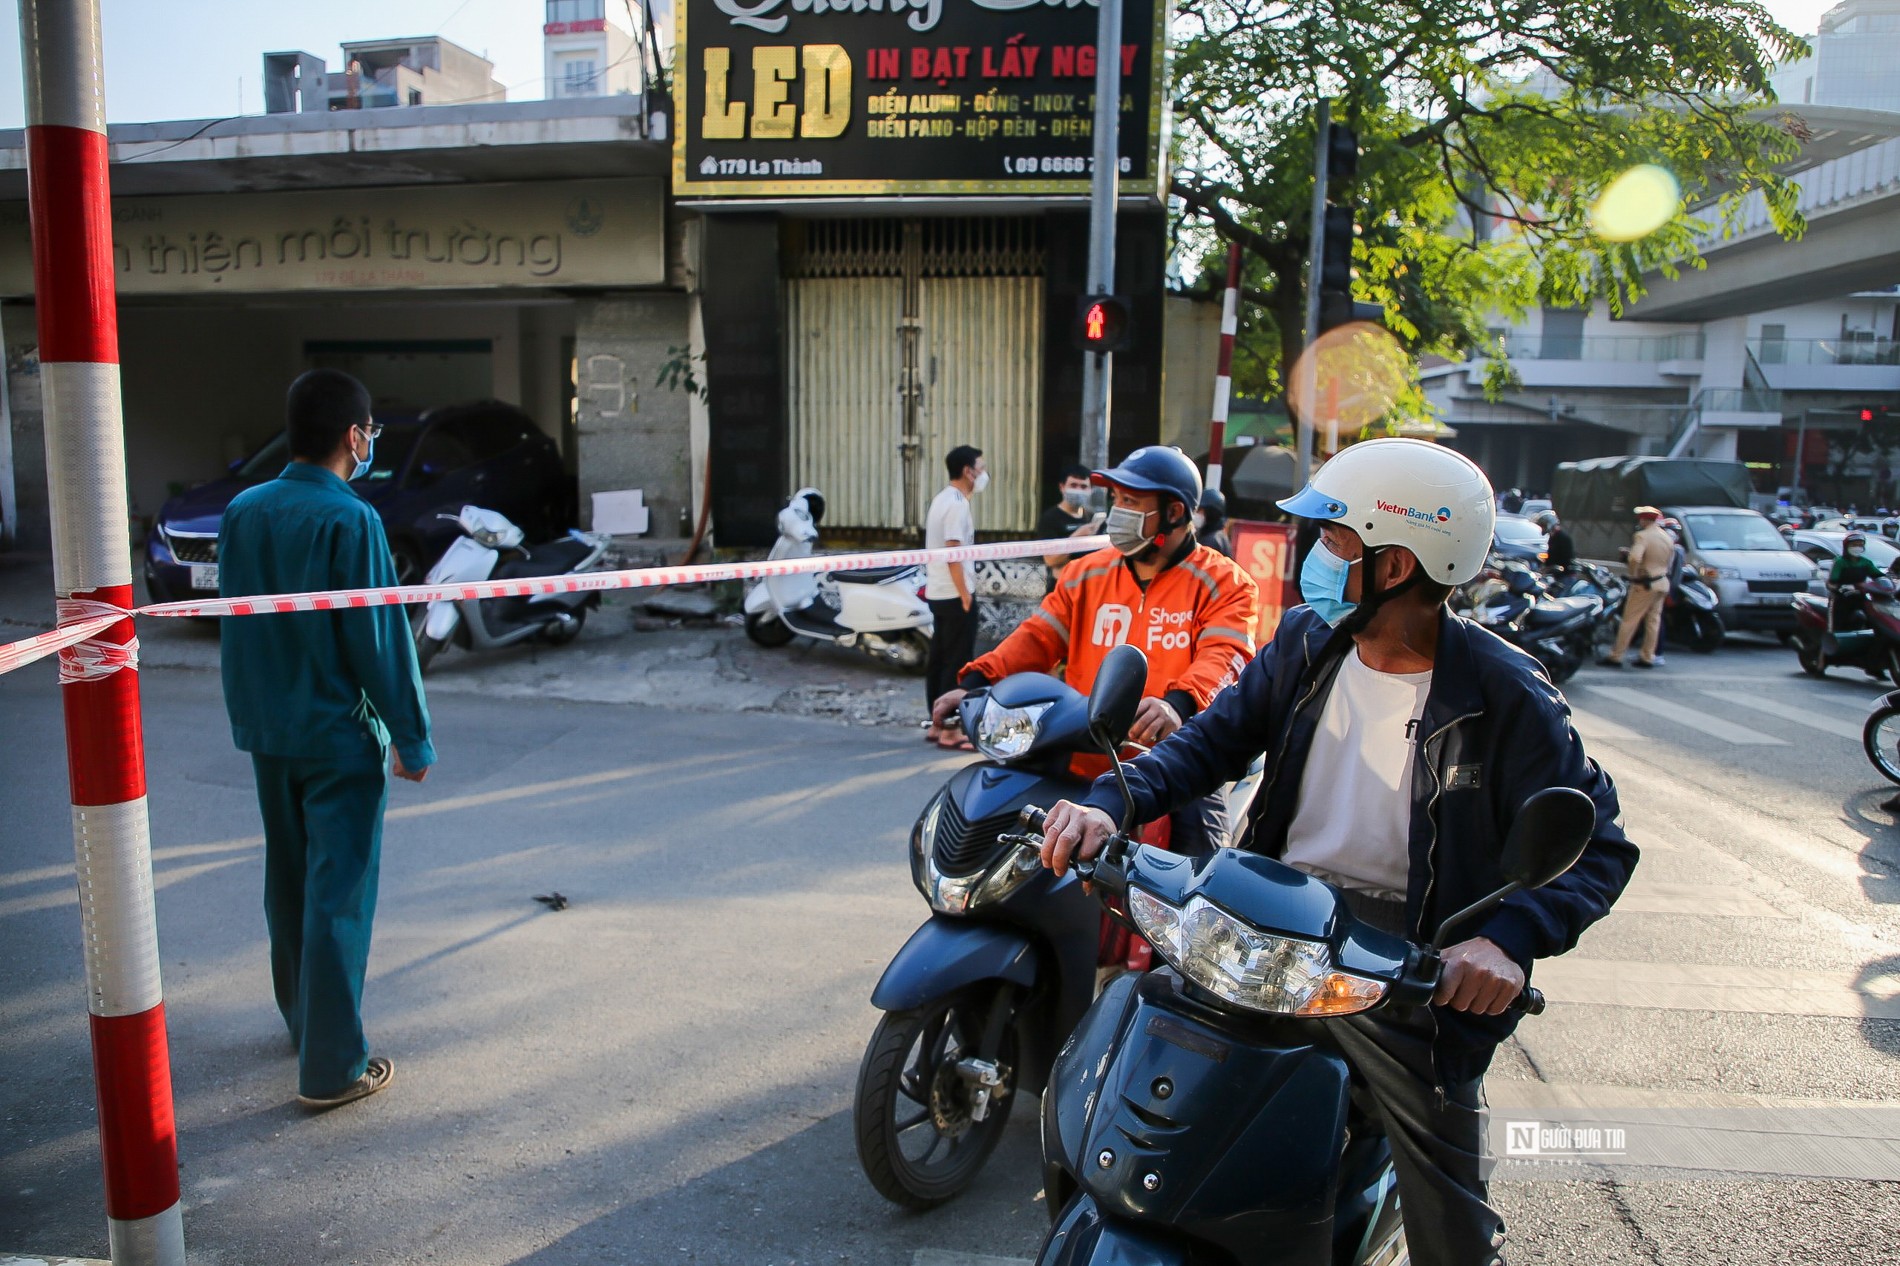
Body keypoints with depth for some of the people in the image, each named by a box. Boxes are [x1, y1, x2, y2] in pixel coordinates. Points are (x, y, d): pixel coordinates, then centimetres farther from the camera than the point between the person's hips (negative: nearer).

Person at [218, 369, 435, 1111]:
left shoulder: (242, 512, 3)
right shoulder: (350, 521, -18)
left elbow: (231, 622, 11)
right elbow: (379, 640, -17)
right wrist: (412, 737, -9)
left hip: (267, 733, 7)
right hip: (337, 736, -7)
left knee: (289, 883, 21)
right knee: (337, 897, -1)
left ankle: (303, 1017, 38)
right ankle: (331, 1068, 6)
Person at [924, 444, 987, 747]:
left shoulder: (942, 499, 14)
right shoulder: (957, 504, -16)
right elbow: (952, 552, -21)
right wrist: (965, 594, -19)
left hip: (937, 593, 10)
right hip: (955, 595, -10)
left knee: (938, 659, 12)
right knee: (957, 663, -4)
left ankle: (936, 724, 18)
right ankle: (950, 729, -1)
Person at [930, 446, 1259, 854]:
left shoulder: (1225, 585, 0)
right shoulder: (1086, 575, 14)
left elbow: (1223, 657, -16)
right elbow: (1037, 637, 7)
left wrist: (1177, 704, -37)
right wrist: (975, 683, -10)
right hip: (1083, 773, 4)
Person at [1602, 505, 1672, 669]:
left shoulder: (1642, 536, -15)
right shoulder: (1667, 537, 10)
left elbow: (1635, 558, -31)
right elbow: (1670, 560, 16)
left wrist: (1633, 575, -16)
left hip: (1645, 584, -8)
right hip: (1663, 583, 8)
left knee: (1629, 620, -3)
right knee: (1653, 620, 11)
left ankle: (1616, 656, -1)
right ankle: (1647, 657, 15)